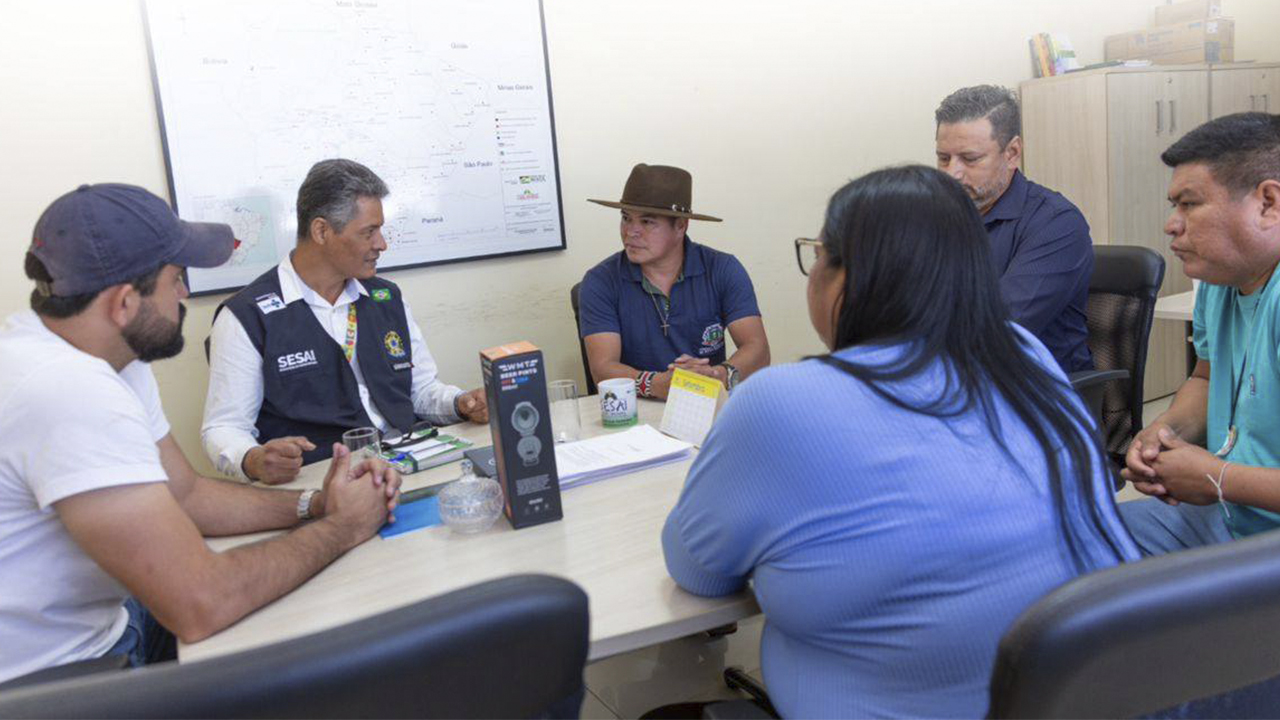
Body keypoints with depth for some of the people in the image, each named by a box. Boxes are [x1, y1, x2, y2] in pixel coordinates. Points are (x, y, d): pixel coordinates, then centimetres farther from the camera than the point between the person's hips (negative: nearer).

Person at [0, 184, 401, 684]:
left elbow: (186, 494, 9)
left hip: (98, 619, 8)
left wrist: (313, 505, -6)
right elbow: (200, 605, -32)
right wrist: (341, 527, -17)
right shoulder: (70, 392, -30)